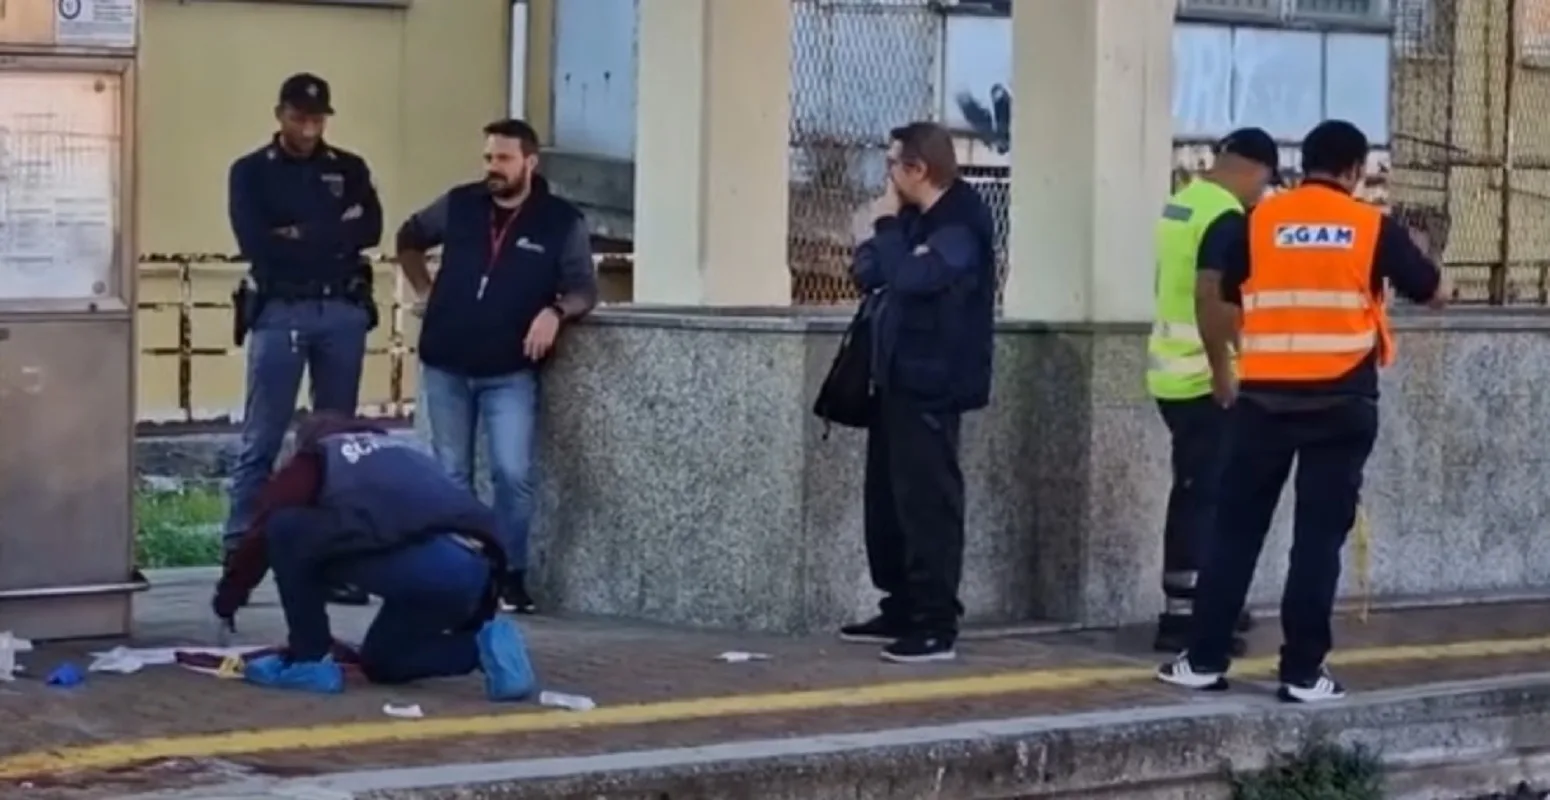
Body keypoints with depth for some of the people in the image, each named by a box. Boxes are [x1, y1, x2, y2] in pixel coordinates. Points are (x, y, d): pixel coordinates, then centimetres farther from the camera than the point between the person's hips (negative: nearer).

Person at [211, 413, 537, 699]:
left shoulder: (314, 457, 21)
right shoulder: (403, 451, 38)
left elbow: (263, 528, 17)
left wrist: (229, 594, 32)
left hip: (425, 564, -7)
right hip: (478, 569, 7)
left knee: (286, 530, 7)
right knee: (380, 663, 27)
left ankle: (308, 661, 6)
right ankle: (483, 645, 6)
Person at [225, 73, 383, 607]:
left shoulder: (349, 169, 12)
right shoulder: (251, 172, 4)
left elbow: (370, 229, -3)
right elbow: (255, 244, -8)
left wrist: (298, 235, -7)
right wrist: (334, 233, -4)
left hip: (343, 312, 3)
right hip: (280, 313, -3)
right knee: (261, 442, -4)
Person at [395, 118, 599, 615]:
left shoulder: (562, 223, -3)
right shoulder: (458, 205, 4)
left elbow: (584, 287, -6)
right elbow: (408, 239, 21)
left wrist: (555, 311, -26)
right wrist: (426, 291, 12)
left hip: (510, 372, -3)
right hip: (445, 365, 3)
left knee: (513, 475, -11)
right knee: (451, 476, 9)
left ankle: (511, 578, 2)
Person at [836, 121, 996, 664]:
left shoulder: (960, 226, -15)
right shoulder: (913, 219, 14)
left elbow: (910, 278, -27)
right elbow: (865, 271, 12)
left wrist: (887, 227, -14)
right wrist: (886, 232, -7)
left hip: (932, 383, -10)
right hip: (898, 376, 10)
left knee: (927, 501, -8)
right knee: (888, 498, 13)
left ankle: (937, 625, -6)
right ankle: (901, 610, 22)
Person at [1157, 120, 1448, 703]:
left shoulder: (1259, 221, 4)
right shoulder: (1373, 227, 1)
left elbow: (1219, 303, 8)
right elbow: (1436, 294, 11)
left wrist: (1221, 374, 22)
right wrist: (1411, 260, 32)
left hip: (1265, 397, 1)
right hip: (1341, 402, -1)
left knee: (1237, 528, 9)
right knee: (1319, 535, 3)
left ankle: (1205, 659, 9)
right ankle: (1303, 671, 3)